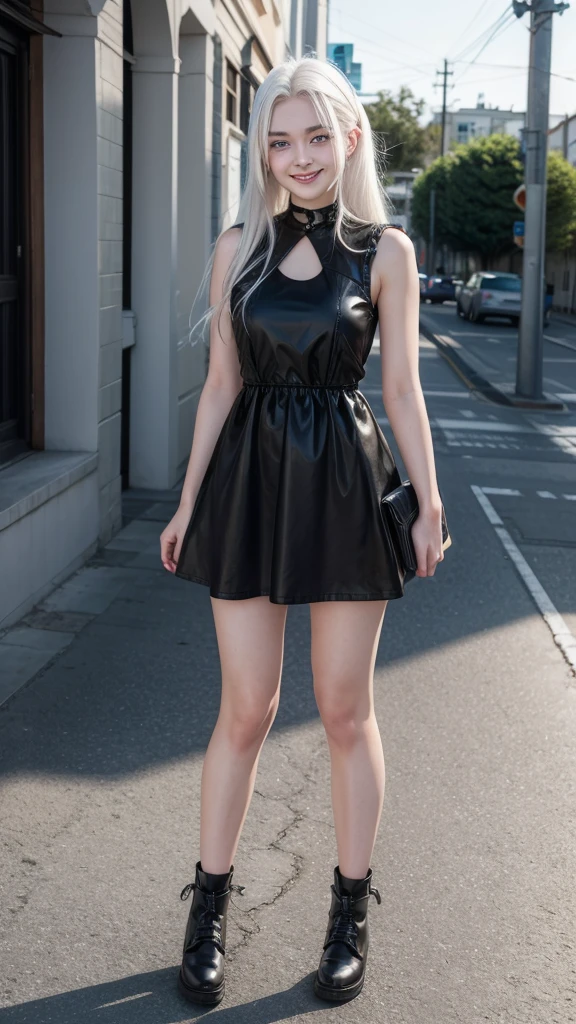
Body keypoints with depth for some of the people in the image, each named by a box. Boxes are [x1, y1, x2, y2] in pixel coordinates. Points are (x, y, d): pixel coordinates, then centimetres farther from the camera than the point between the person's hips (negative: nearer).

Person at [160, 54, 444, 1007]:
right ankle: (209, 907, 21)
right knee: (246, 708, 5)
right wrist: (189, 502, 8)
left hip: (346, 481, -1)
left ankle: (351, 912, 22)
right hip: (252, 477, 2)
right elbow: (222, 382, 8)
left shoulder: (385, 250, 1)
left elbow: (401, 387, 2)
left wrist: (430, 504, -2)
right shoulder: (238, 247, 6)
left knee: (346, 710, 6)